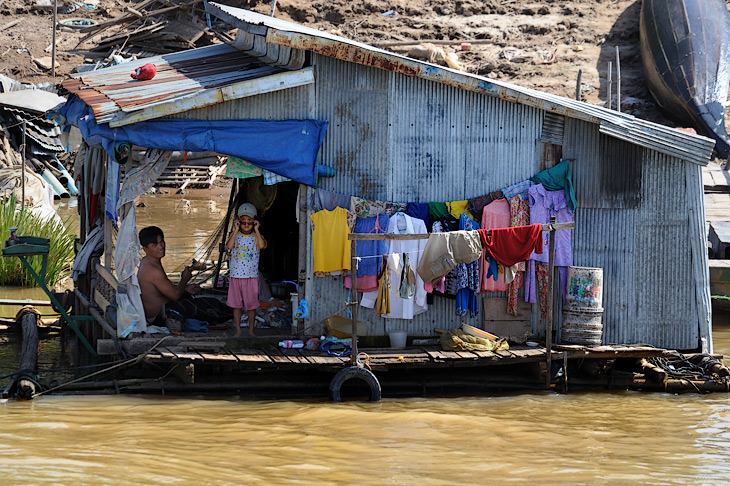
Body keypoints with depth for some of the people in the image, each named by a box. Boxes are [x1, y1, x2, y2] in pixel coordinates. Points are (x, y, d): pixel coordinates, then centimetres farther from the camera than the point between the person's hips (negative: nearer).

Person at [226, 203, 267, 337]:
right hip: (236, 275, 1)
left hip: (252, 276, -1)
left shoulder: (256, 237, 1)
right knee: (236, 304, 6)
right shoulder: (236, 236, 2)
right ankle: (238, 330, 16)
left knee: (252, 305, 6)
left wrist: (257, 230, -17)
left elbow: (262, 245, -22)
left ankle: (251, 330, 18)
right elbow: (229, 246, -18)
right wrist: (236, 230, -18)